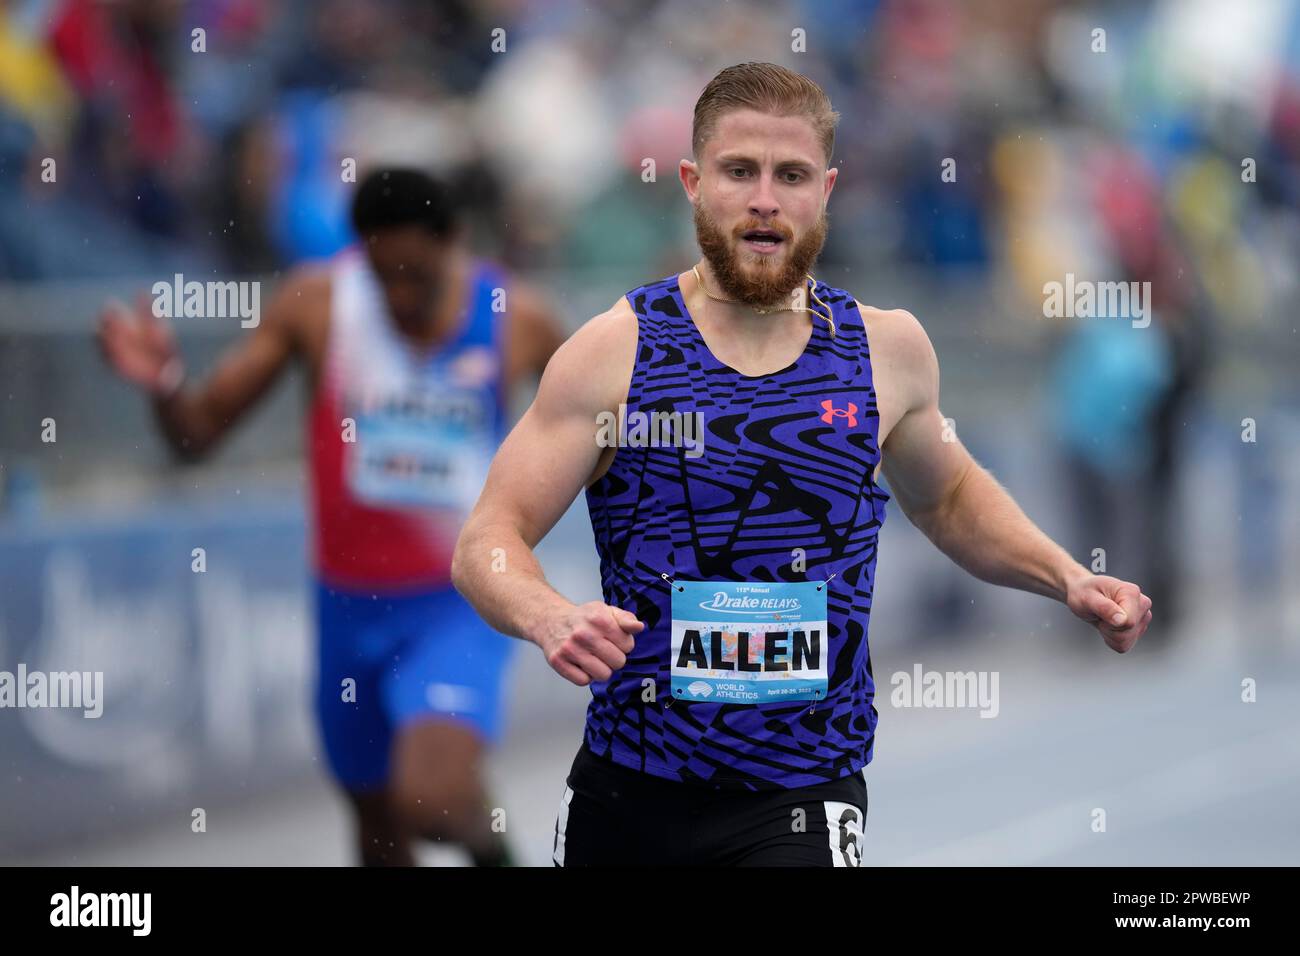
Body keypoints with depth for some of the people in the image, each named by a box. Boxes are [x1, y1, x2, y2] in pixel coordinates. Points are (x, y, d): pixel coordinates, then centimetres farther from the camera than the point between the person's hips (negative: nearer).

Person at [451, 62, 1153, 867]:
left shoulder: (885, 350, 2)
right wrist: (550, 619, -28)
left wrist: (1068, 579, 7)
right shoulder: (617, 352, -5)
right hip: (624, 796, 0)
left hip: (799, 805, 0)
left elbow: (947, 499, 23)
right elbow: (487, 542, -7)